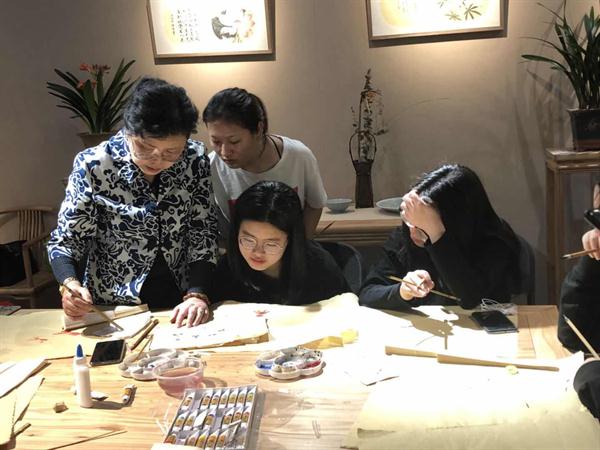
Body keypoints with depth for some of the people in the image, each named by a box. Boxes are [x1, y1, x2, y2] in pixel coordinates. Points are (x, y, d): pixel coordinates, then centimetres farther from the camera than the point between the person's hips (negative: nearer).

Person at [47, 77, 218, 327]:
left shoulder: (195, 160, -6)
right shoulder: (92, 166, -12)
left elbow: (203, 232, -2)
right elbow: (64, 242, -4)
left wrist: (196, 294, -15)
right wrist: (70, 285, -23)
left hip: (180, 305, 2)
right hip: (113, 310, -2)